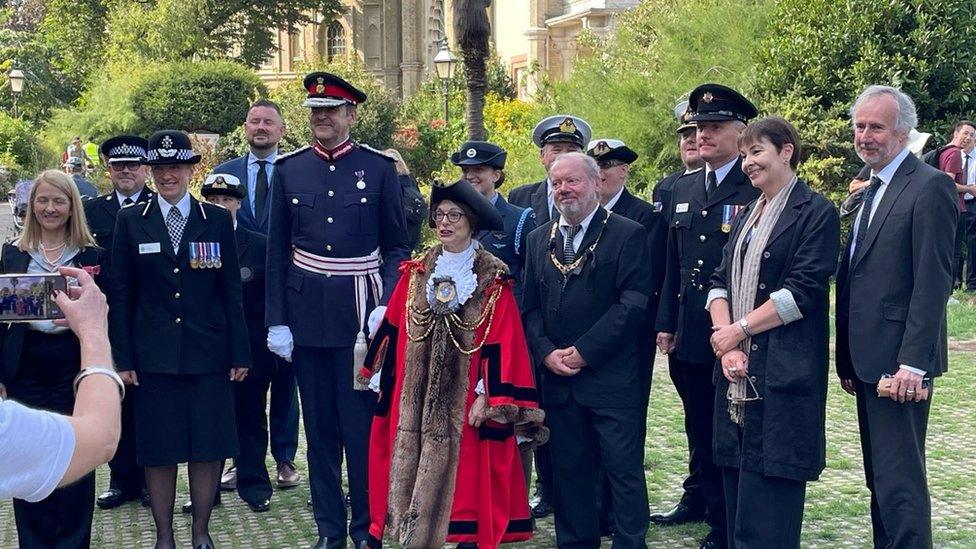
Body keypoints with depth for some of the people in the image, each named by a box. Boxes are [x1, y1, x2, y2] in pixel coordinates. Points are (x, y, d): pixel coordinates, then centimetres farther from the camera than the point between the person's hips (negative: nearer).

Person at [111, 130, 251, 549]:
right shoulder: (130, 222, 5)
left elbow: (231, 291, 5)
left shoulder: (218, 220, 5)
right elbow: (121, 294, 4)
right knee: (158, 450, 3)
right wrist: (123, 357, -2)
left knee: (208, 447, 3)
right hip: (154, 354, 0)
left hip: (208, 354, 0)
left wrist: (239, 353, 1)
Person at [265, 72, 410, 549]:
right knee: (319, 424, 9)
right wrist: (276, 321, 3)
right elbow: (277, 252, 8)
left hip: (359, 308, -2)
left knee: (362, 423, 0)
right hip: (307, 312, 3)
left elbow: (397, 246, 2)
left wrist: (386, 307, -11)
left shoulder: (379, 168, -1)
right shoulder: (288, 169, 5)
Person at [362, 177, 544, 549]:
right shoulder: (417, 271, 6)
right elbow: (393, 329, 9)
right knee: (413, 462, 5)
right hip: (415, 393, 3)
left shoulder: (493, 279, -4)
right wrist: (381, 378, 8)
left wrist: (487, 396, -13)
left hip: (464, 397, -3)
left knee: (464, 470, 0)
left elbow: (502, 342, -7)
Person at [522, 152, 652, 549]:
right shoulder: (539, 240, 13)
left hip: (611, 377, -5)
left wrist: (584, 351, -14)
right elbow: (529, 306, 11)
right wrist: (547, 352, -5)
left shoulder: (628, 234, -4)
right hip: (557, 378, 5)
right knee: (569, 468, 11)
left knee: (624, 468, -1)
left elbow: (633, 303, -11)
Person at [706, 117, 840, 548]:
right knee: (736, 481, 9)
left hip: (783, 371, -7)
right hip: (738, 370, 7)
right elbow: (721, 281, 10)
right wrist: (725, 343, -6)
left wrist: (739, 330, -12)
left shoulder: (816, 213, -5)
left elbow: (804, 291, -14)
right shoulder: (746, 215, 18)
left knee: (770, 489, -6)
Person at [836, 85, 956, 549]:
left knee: (899, 481, -8)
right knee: (880, 477, 14)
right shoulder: (871, 190, 17)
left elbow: (933, 281, -17)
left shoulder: (930, 186, -11)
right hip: (869, 362, 9)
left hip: (899, 362, -9)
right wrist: (848, 361, 16)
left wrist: (913, 362, -21)